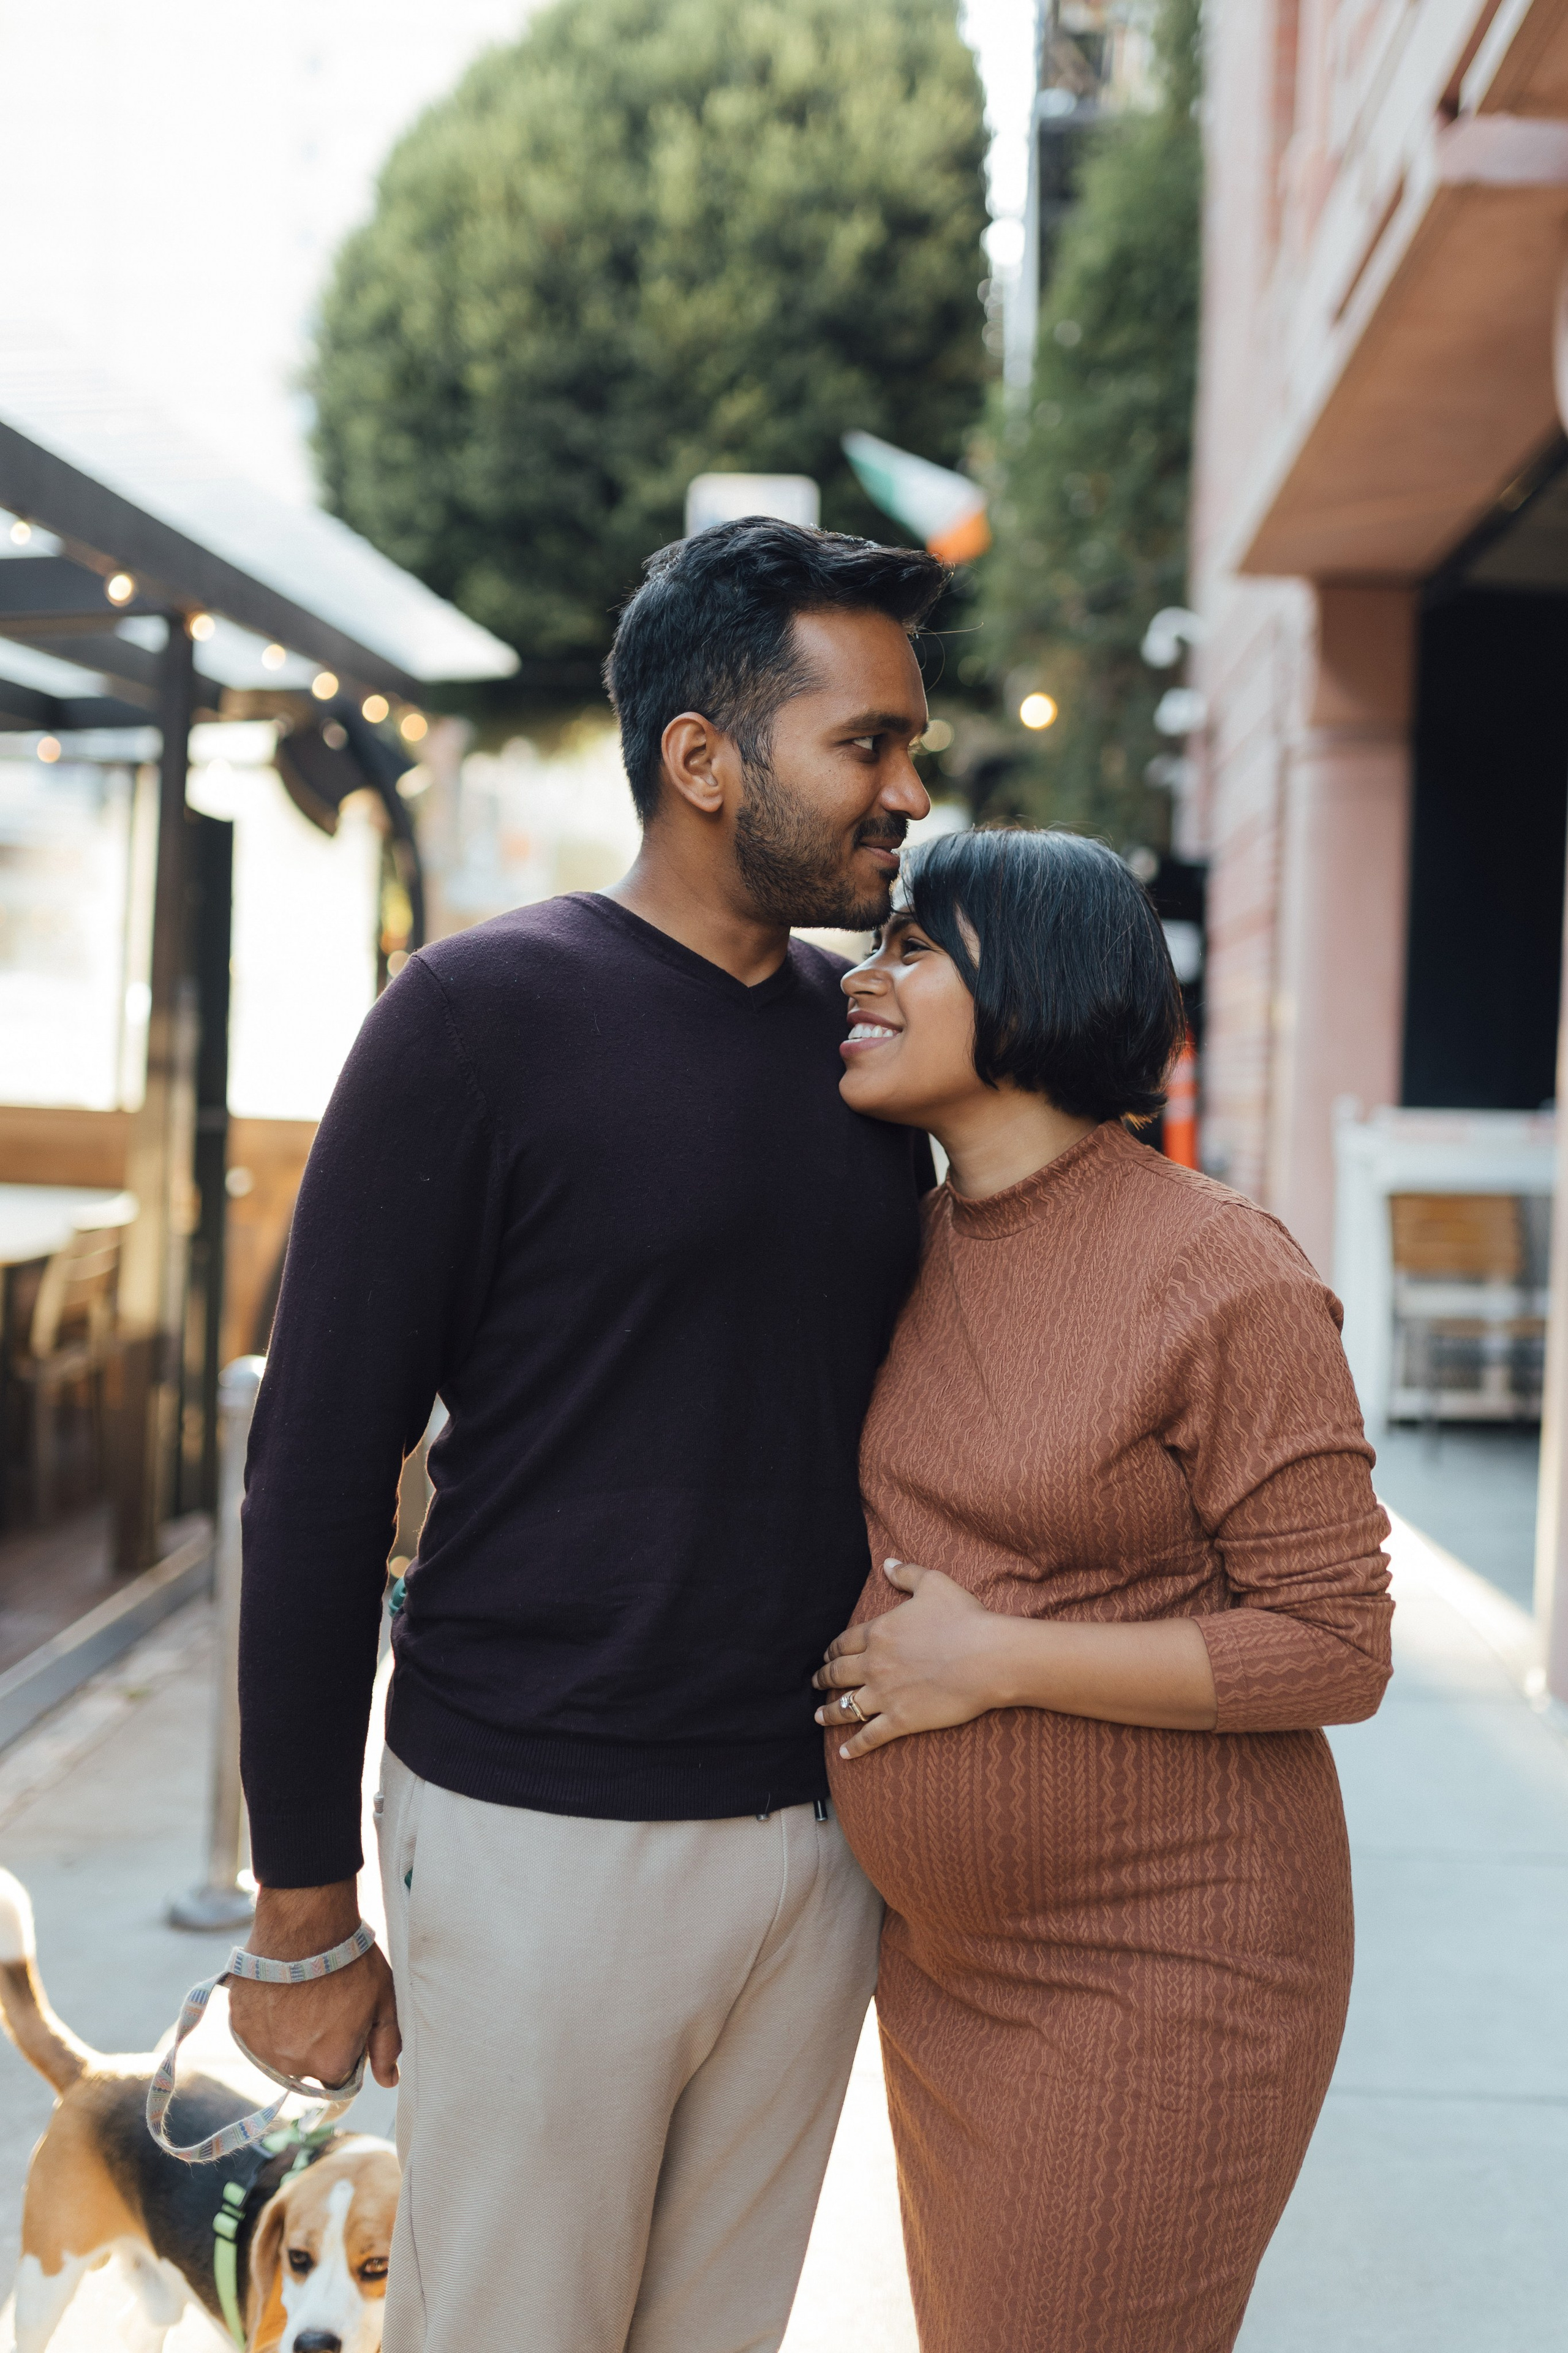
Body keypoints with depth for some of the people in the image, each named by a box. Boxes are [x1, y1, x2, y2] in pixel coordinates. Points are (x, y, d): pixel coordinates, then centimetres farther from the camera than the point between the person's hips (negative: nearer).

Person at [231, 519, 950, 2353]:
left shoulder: (868, 1032, 7)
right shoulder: (482, 1015, -10)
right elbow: (319, 1472, -9)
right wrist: (304, 1909, -8)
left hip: (819, 1830, 5)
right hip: (544, 1837, -5)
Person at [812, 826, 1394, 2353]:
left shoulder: (1225, 1278, -19)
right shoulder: (912, 1249, 4)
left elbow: (1336, 1651, -18)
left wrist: (995, 1662, -21)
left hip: (1159, 1972, -7)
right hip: (954, 1946, 8)